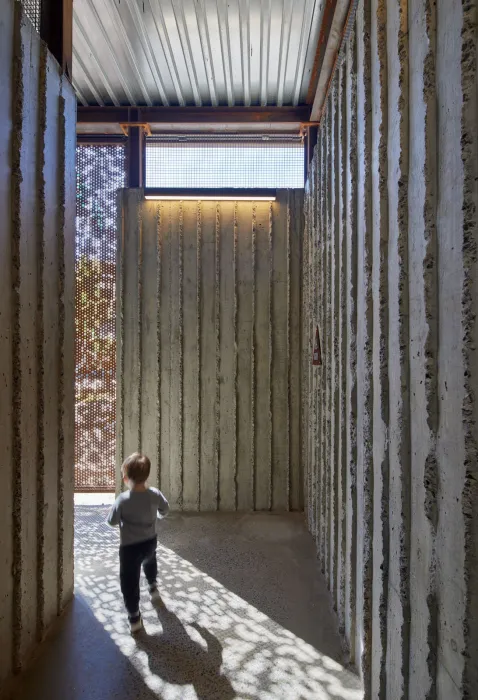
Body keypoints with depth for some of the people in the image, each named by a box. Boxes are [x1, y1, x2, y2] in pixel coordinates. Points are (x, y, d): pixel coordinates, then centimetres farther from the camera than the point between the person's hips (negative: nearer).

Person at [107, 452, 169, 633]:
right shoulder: (155, 494, -15)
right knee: (149, 561, 37)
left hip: (129, 547, -5)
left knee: (129, 582, 12)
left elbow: (112, 521, -15)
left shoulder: (123, 500, -27)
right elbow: (165, 511, 2)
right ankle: (153, 588, 56)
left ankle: (134, 619, 19)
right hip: (150, 542, 5)